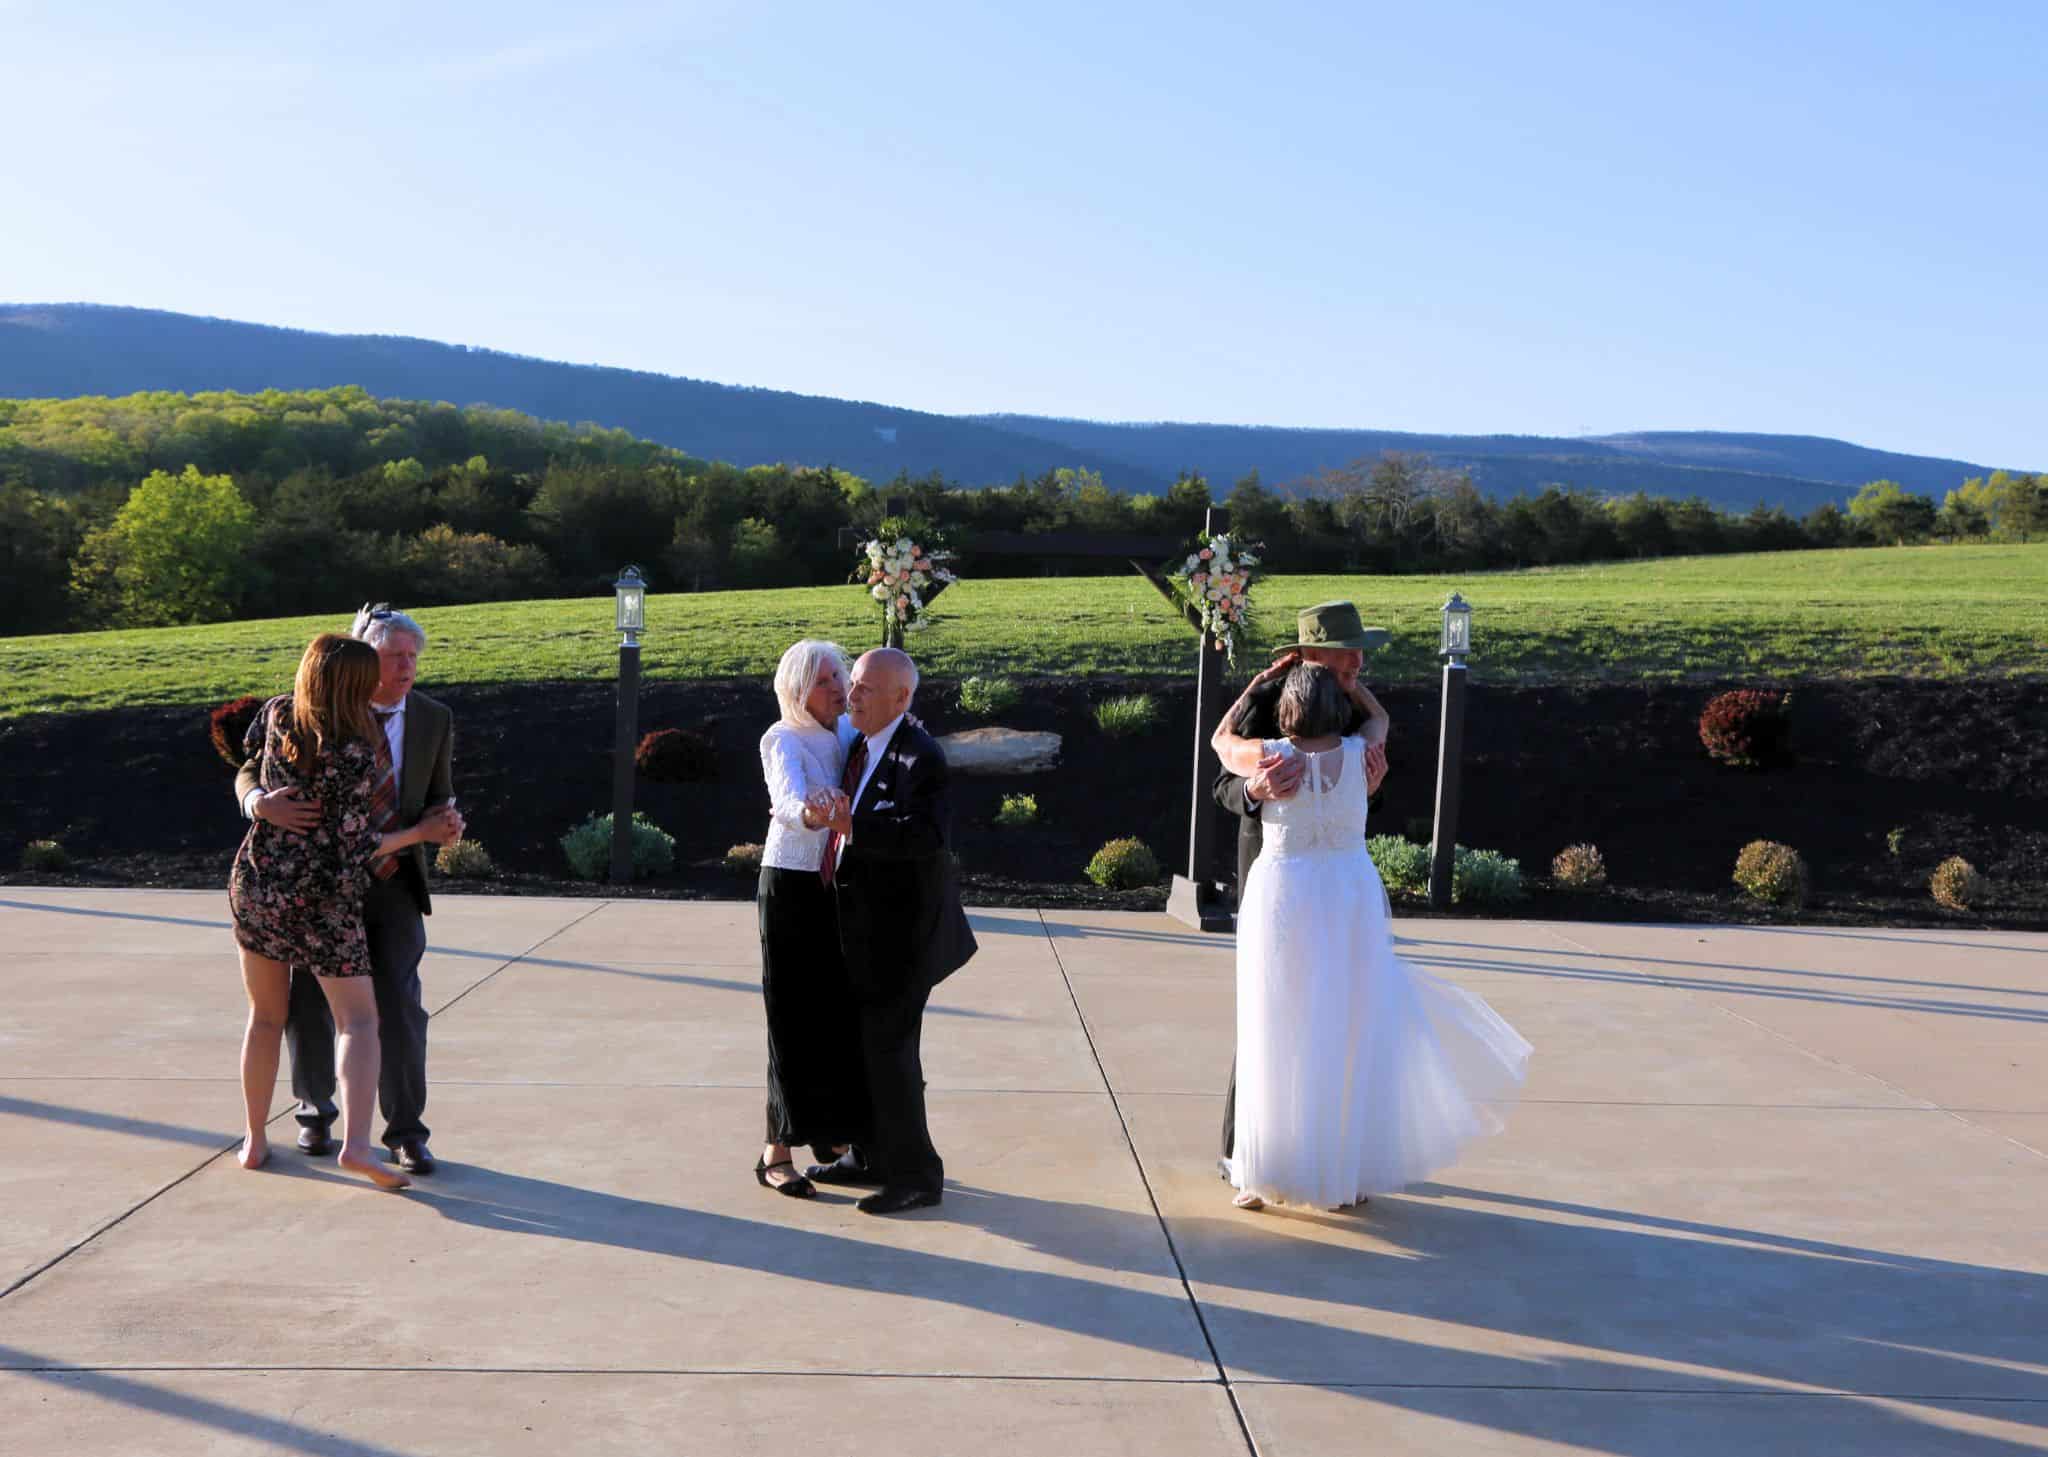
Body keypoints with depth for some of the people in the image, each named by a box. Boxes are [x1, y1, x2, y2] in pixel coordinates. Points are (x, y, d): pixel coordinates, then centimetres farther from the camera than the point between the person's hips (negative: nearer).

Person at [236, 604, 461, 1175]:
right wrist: (261, 804, -33)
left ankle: (405, 1133, 5)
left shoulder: (434, 720, -5)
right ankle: (315, 1112, 32)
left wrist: (444, 825, -22)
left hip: (395, 886, 1)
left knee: (399, 1005, -7)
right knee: (309, 1005, 7)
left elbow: (438, 802, 2)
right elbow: (249, 773, -9)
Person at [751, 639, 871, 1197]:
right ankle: (776, 1153, 2)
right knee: (796, 1018, -4)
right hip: (791, 888, -6)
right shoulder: (783, 739, -13)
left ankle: (831, 1131, 22)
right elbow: (787, 798, -31)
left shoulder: (849, 732, 6)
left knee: (841, 1012, 8)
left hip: (838, 889, 6)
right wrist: (810, 814, -56)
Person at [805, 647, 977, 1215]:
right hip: (867, 927, 10)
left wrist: (853, 826, -37)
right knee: (867, 1040, 18)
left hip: (902, 928, -10)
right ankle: (872, 1156, 32)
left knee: (889, 1046, -3)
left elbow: (928, 833, -32)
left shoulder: (920, 756, -19)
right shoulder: (863, 746, 10)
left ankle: (916, 1176, 9)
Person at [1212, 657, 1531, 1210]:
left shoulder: (1270, 756, -10)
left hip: (1284, 900, -2)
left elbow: (1220, 739, 13)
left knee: (1282, 1042, 5)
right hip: (1350, 900, 2)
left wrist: (1260, 681, 17)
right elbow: (1379, 718, 22)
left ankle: (1266, 1177, 9)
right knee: (1352, 1035, 11)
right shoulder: (1356, 753, -3)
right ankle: (1352, 1170, 17)